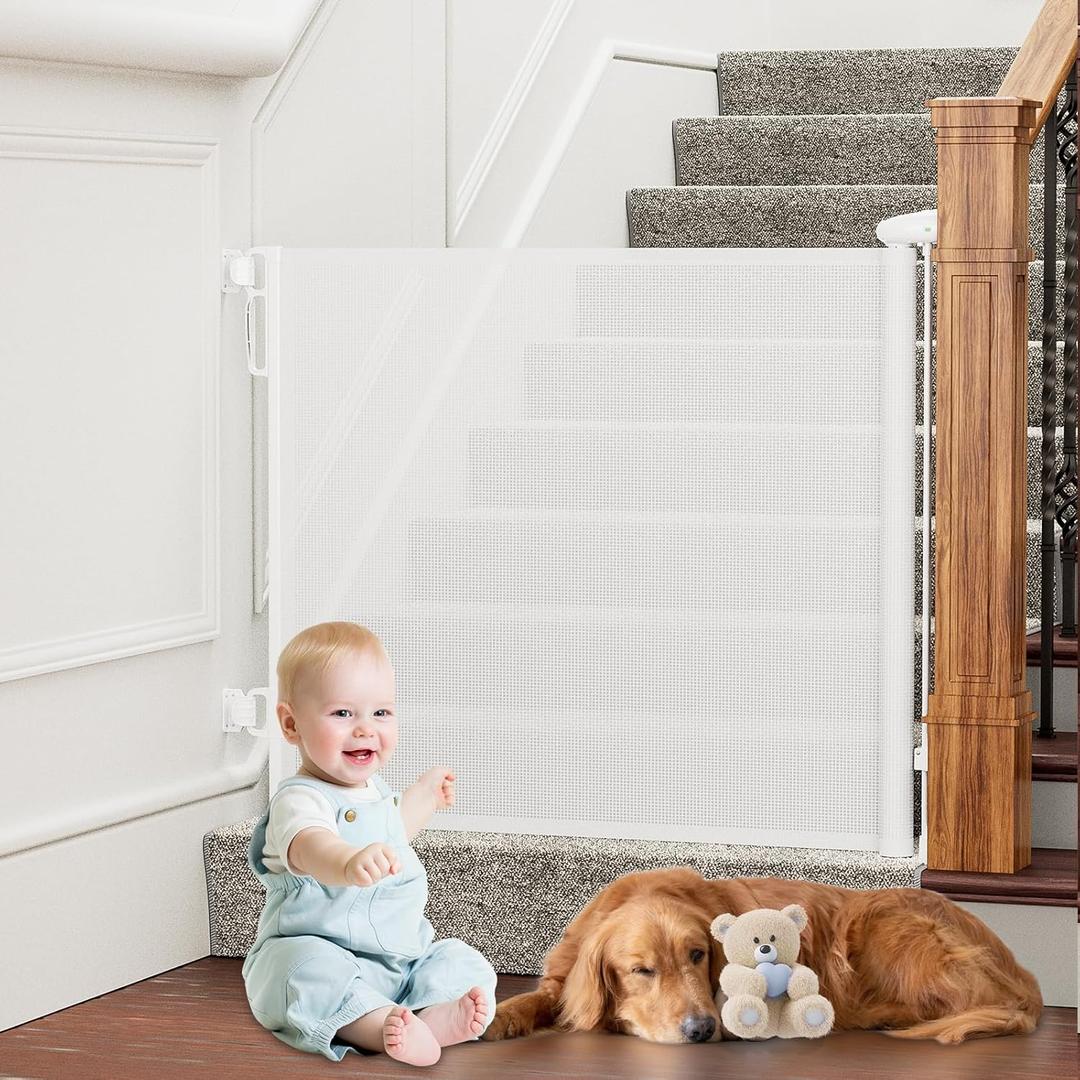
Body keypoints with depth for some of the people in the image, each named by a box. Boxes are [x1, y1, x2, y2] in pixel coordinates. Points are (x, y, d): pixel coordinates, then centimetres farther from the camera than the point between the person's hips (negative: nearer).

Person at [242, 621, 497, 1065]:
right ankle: (382, 1027, -54)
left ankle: (436, 1016, -39)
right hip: (321, 950, -8)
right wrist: (350, 863, -68)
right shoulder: (299, 800, -19)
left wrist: (424, 796, 45)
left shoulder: (372, 789, 12)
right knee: (309, 969, -37)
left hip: (402, 958, 9)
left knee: (462, 963, -9)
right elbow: (311, 845, -46)